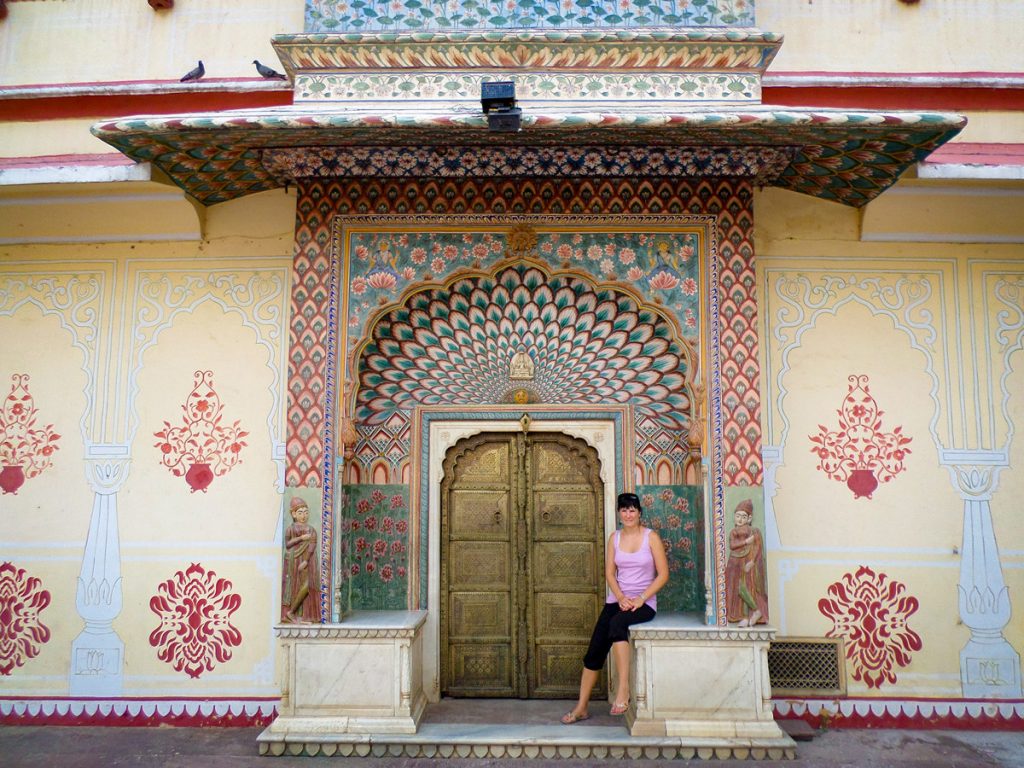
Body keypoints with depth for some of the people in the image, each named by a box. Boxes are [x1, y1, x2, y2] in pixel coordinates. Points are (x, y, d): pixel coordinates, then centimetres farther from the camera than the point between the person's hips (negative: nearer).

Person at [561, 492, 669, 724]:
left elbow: (663, 574, -5)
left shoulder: (651, 537, -2)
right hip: (617, 599, 4)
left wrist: (640, 599, -14)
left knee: (617, 623, -36)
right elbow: (610, 573, 6)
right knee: (595, 651, -6)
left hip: (644, 602, -4)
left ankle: (623, 688, -33)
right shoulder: (614, 538, 9)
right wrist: (620, 597, -11)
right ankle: (582, 707, 5)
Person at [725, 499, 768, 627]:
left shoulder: (754, 531, -1)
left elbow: (757, 548, -7)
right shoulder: (733, 532, 11)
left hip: (748, 563, -5)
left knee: (743, 588, -16)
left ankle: (757, 611, 0)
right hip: (736, 565, 5)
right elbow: (732, 545, -5)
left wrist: (751, 562, -17)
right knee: (737, 590, 1)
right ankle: (745, 617, 7)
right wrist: (746, 541, -14)